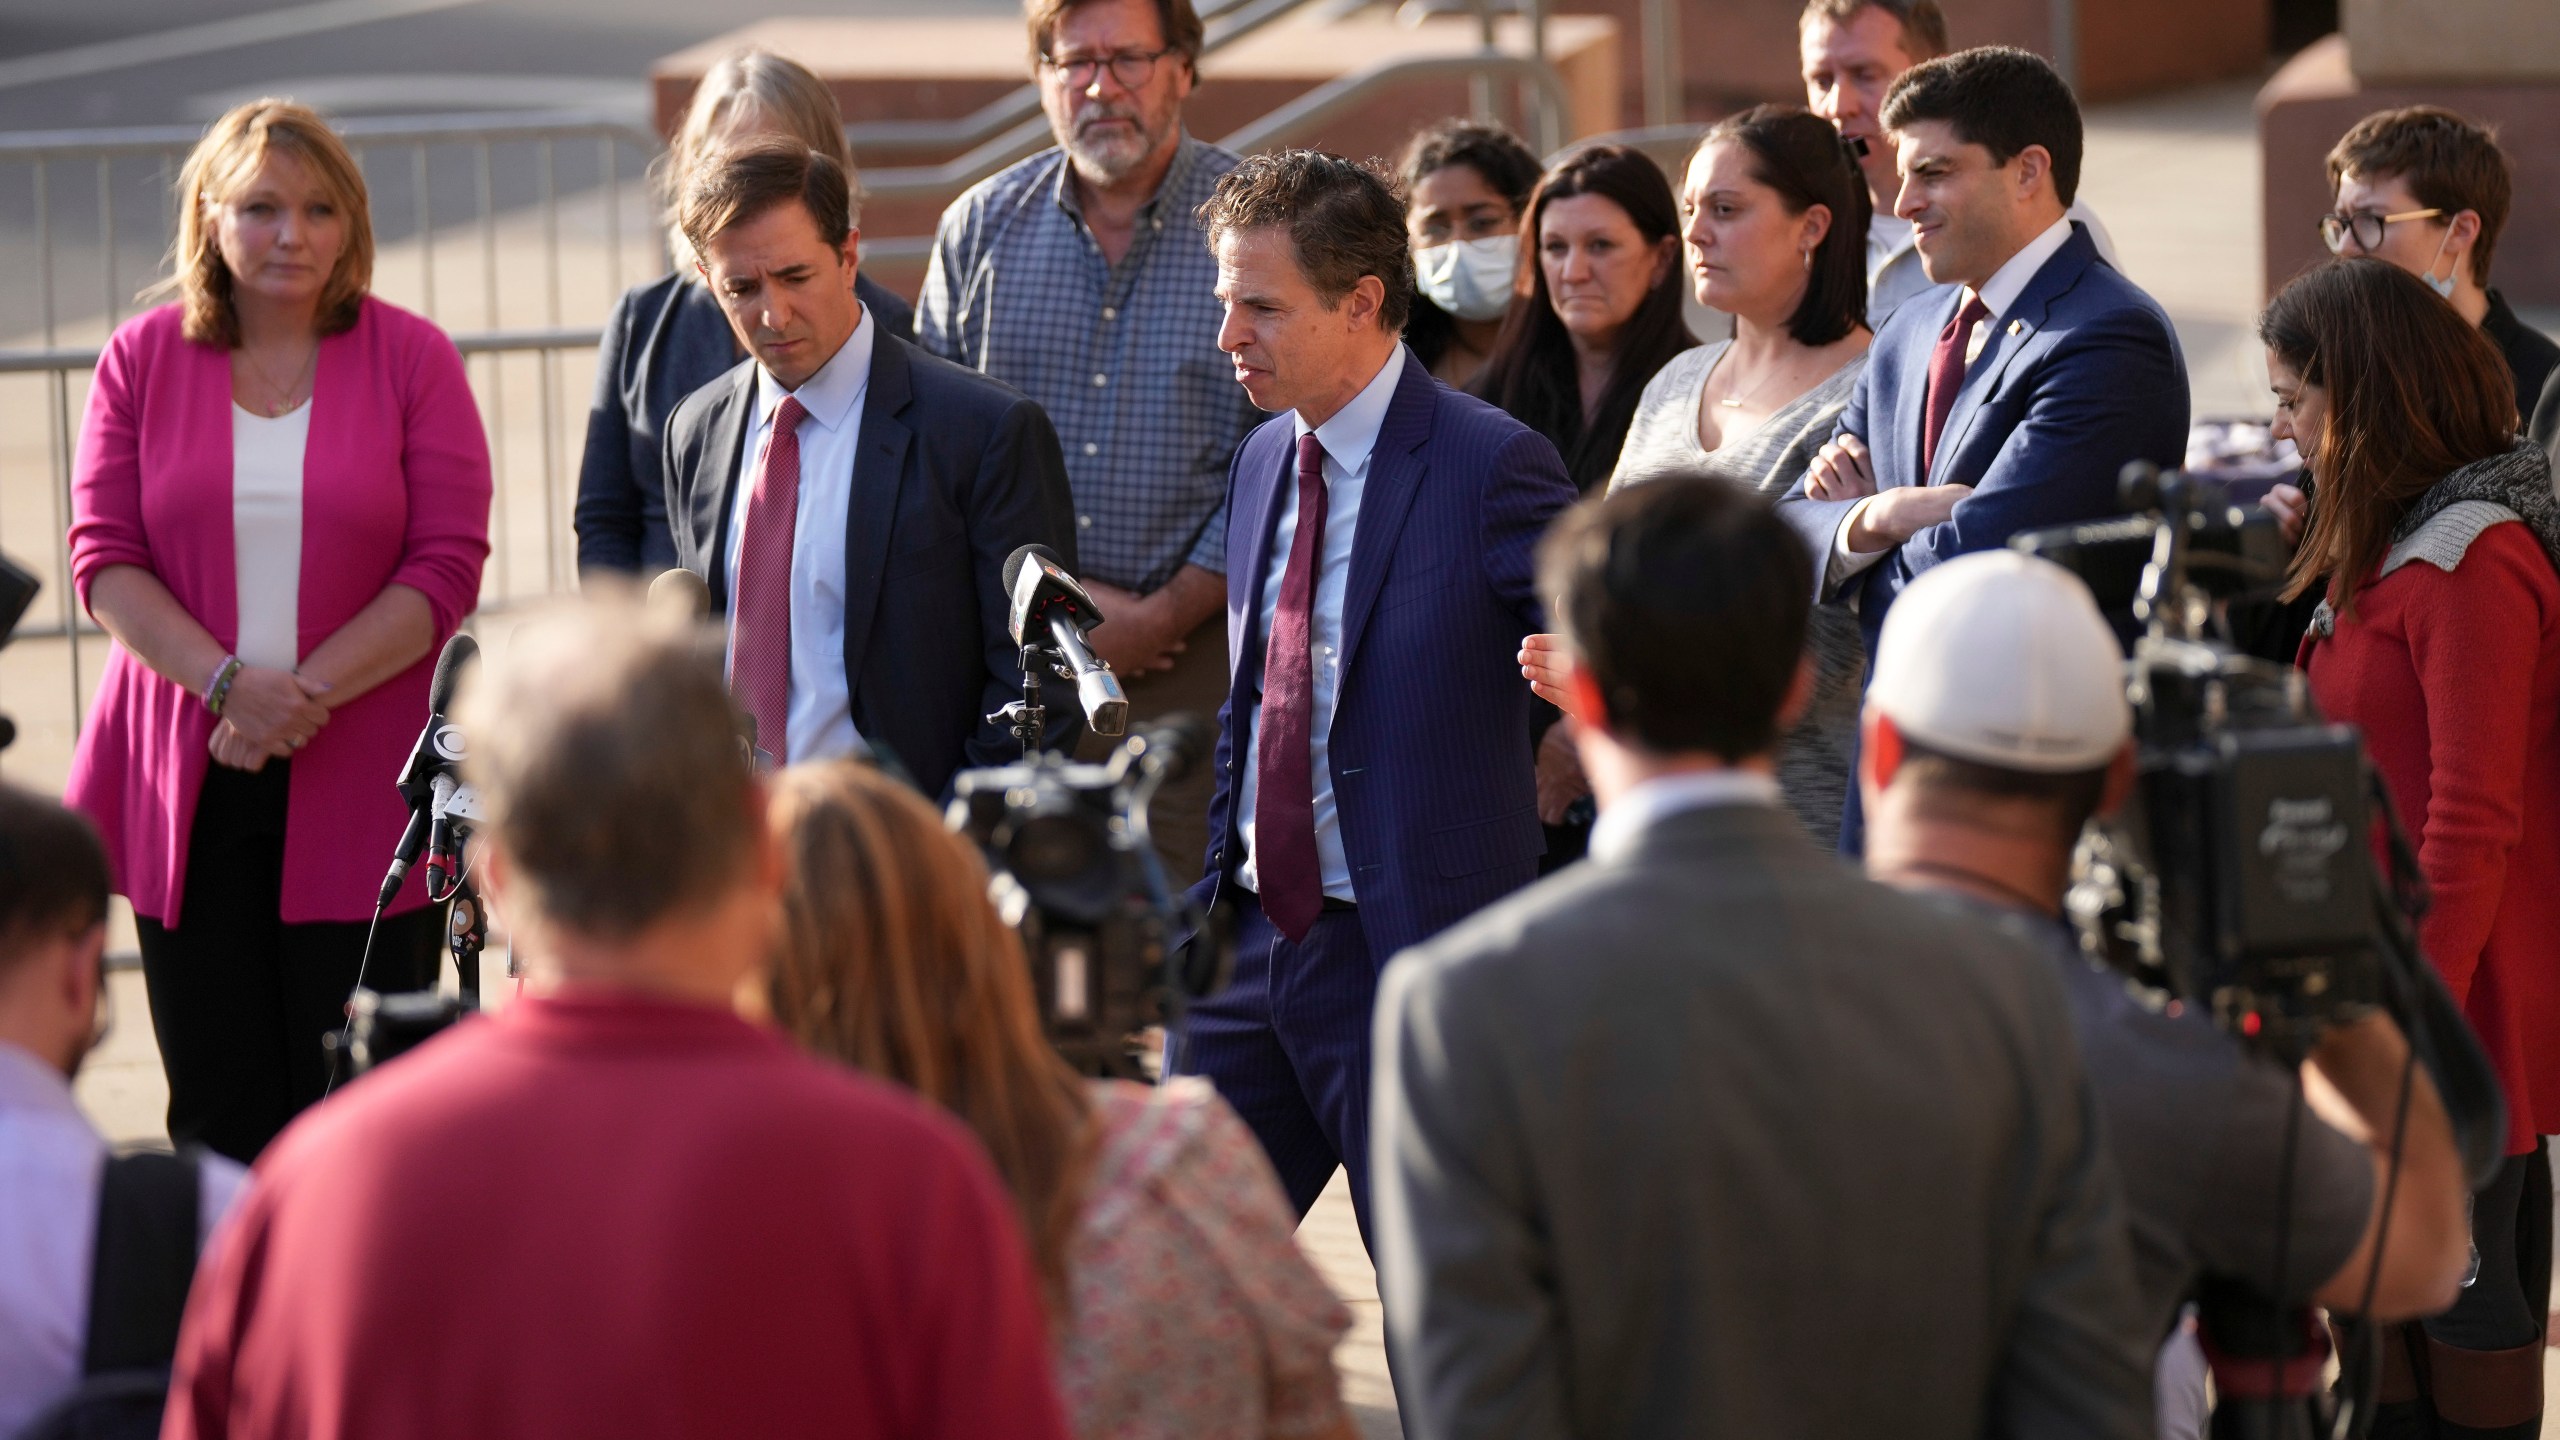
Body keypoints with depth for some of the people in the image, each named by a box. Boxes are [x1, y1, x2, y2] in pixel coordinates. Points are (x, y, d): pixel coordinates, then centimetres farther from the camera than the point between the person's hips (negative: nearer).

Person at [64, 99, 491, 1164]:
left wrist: (306, 694, -14)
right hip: (189, 785, 2)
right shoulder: (143, 358, 7)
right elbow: (106, 560, 2)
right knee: (220, 1113, 4)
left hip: (357, 788, -2)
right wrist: (227, 684, -14)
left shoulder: (412, 358, 2)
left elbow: (447, 568, -4)